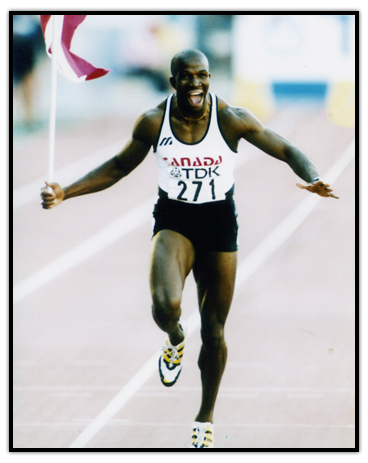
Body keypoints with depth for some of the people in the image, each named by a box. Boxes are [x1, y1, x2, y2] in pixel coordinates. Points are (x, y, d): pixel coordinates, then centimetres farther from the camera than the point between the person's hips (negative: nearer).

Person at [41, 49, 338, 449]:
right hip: (173, 221, 0)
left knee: (213, 331, 8)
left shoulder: (232, 119, -13)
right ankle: (175, 341, 10)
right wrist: (65, 193, -1)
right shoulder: (153, 123, -9)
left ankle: (206, 417, 29)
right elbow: (119, 167, 7)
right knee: (166, 305, -29)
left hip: (219, 223, 0)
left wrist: (312, 179, -28)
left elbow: (287, 151, -6)